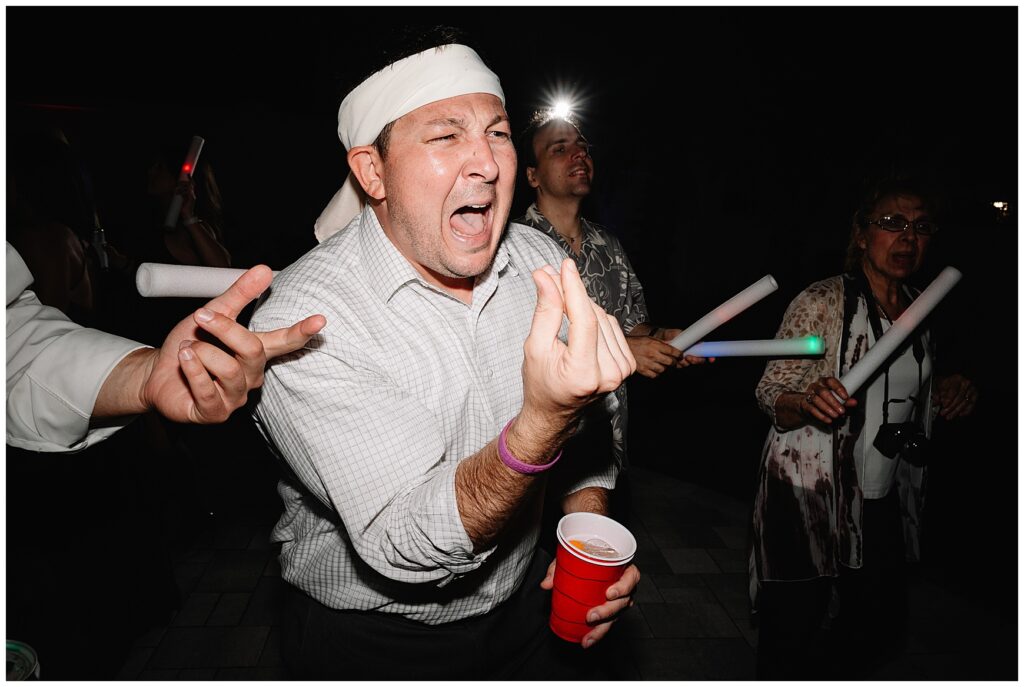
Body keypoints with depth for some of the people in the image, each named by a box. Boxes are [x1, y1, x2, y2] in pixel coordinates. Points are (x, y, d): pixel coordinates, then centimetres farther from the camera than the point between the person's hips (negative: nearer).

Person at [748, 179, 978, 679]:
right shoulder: (822, 302, -13)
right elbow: (771, 396, -14)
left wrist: (946, 392, 0)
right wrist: (808, 402, -35)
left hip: (881, 500, 7)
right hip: (809, 494, -7)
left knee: (879, 625, 20)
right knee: (790, 634, 3)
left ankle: (819, 678, 45)